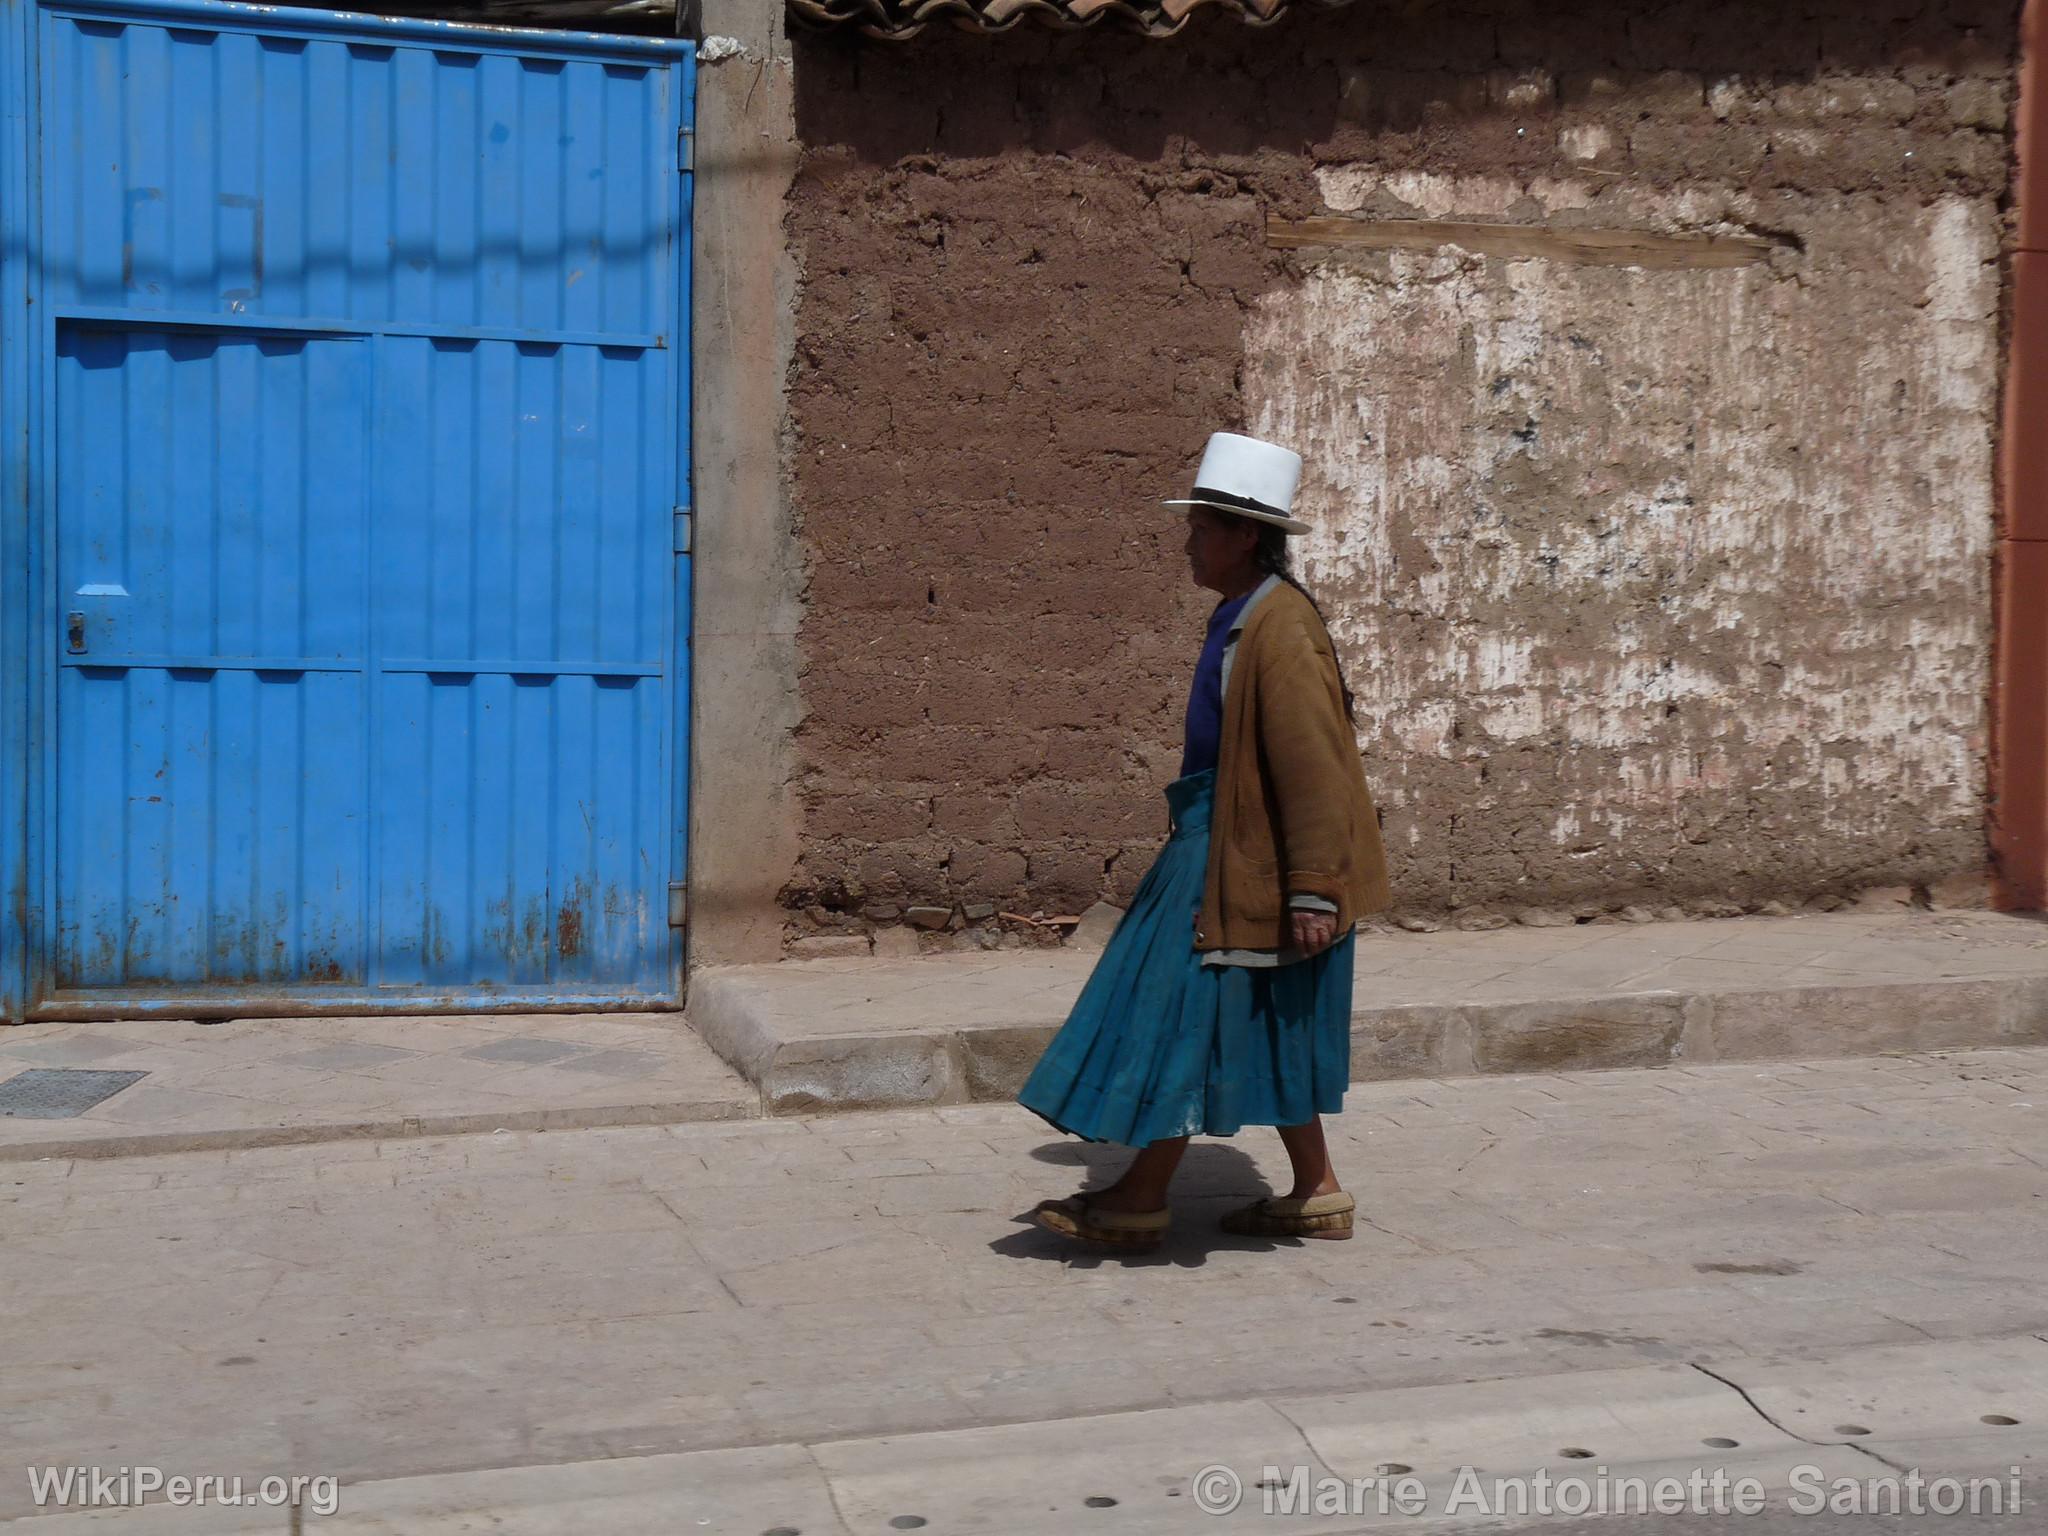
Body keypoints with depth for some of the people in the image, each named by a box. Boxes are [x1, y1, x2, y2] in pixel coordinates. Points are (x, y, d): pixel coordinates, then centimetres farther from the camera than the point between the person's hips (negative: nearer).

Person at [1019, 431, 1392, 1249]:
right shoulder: (1241, 617, 12)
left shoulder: (1280, 630, -20)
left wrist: (1311, 892, -24)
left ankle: (1141, 1200, 8)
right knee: (1266, 1039, 15)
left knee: (1190, 1016, -2)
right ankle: (1316, 1195, 24)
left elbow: (1313, 768, -23)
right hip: (1220, 846, 10)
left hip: (1249, 863, -10)